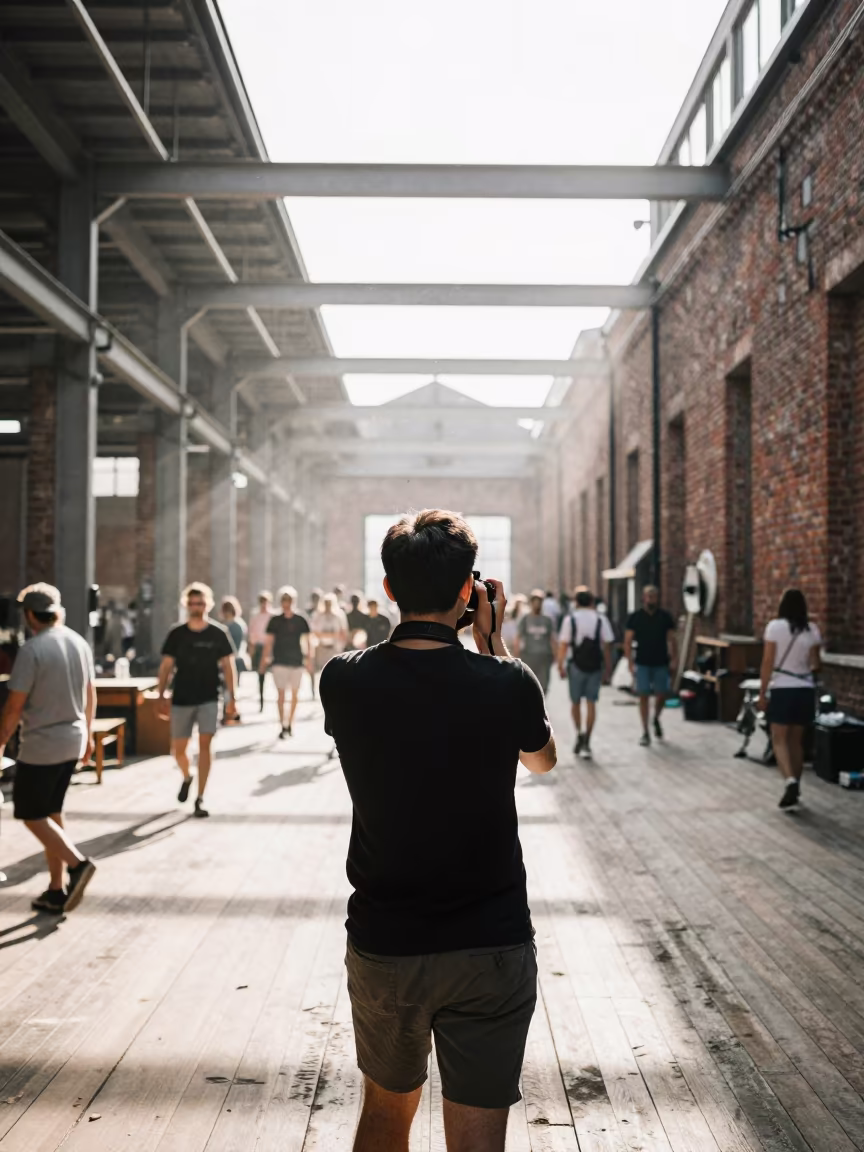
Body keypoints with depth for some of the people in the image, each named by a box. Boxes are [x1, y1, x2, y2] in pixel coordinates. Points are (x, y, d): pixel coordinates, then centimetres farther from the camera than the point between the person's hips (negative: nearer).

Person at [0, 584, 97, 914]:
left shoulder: (31, 650, -17)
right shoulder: (80, 643, 4)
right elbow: (90, 693, 13)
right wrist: (88, 734, 23)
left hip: (41, 744, -7)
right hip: (73, 740, 7)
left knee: (30, 814, 6)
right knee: (50, 813, 16)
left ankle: (77, 862, -10)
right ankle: (55, 890, 18)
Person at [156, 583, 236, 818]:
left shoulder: (218, 633, -2)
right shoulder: (176, 634, 1)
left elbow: (227, 666, 2)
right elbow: (166, 666, 4)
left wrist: (231, 698, -2)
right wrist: (161, 697, -2)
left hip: (208, 699, -2)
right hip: (181, 699, 2)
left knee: (204, 745, -12)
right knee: (178, 749, 6)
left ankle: (200, 799, -4)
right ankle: (186, 777, 39)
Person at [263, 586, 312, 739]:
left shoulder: (300, 620, 3)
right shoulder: (275, 620, 3)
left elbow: (306, 640, 7)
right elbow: (269, 640, 5)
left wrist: (309, 659, 4)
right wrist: (265, 658, 0)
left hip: (296, 660, 1)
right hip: (279, 661, -1)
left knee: (295, 693, 6)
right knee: (281, 693, -4)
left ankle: (290, 723, 17)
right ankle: (282, 725, -2)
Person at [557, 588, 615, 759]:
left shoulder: (570, 619, -3)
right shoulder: (601, 619, 1)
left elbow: (563, 644, -7)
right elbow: (607, 645, -1)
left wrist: (560, 665, -2)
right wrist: (608, 666, 7)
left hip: (576, 665, -1)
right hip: (595, 666, 1)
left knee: (575, 702, 17)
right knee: (591, 703, 5)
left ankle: (579, 734, 16)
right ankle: (586, 743, 2)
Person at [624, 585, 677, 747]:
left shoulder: (665, 616, 4)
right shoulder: (635, 617, -1)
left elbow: (672, 639, 6)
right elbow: (628, 641, -2)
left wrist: (673, 659, -4)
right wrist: (630, 663, -9)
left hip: (661, 664, 1)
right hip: (642, 664, -1)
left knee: (662, 695, 2)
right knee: (644, 696, -1)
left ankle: (656, 719, 33)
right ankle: (645, 732, 7)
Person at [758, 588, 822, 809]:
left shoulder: (775, 626, -8)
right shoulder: (812, 630, 2)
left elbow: (768, 662, -9)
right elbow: (816, 665, 4)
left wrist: (763, 693, -3)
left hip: (782, 689, -4)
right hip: (805, 690, 4)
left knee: (779, 739, 0)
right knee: (796, 740, 14)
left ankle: (790, 781, -21)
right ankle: (795, 788, 19)